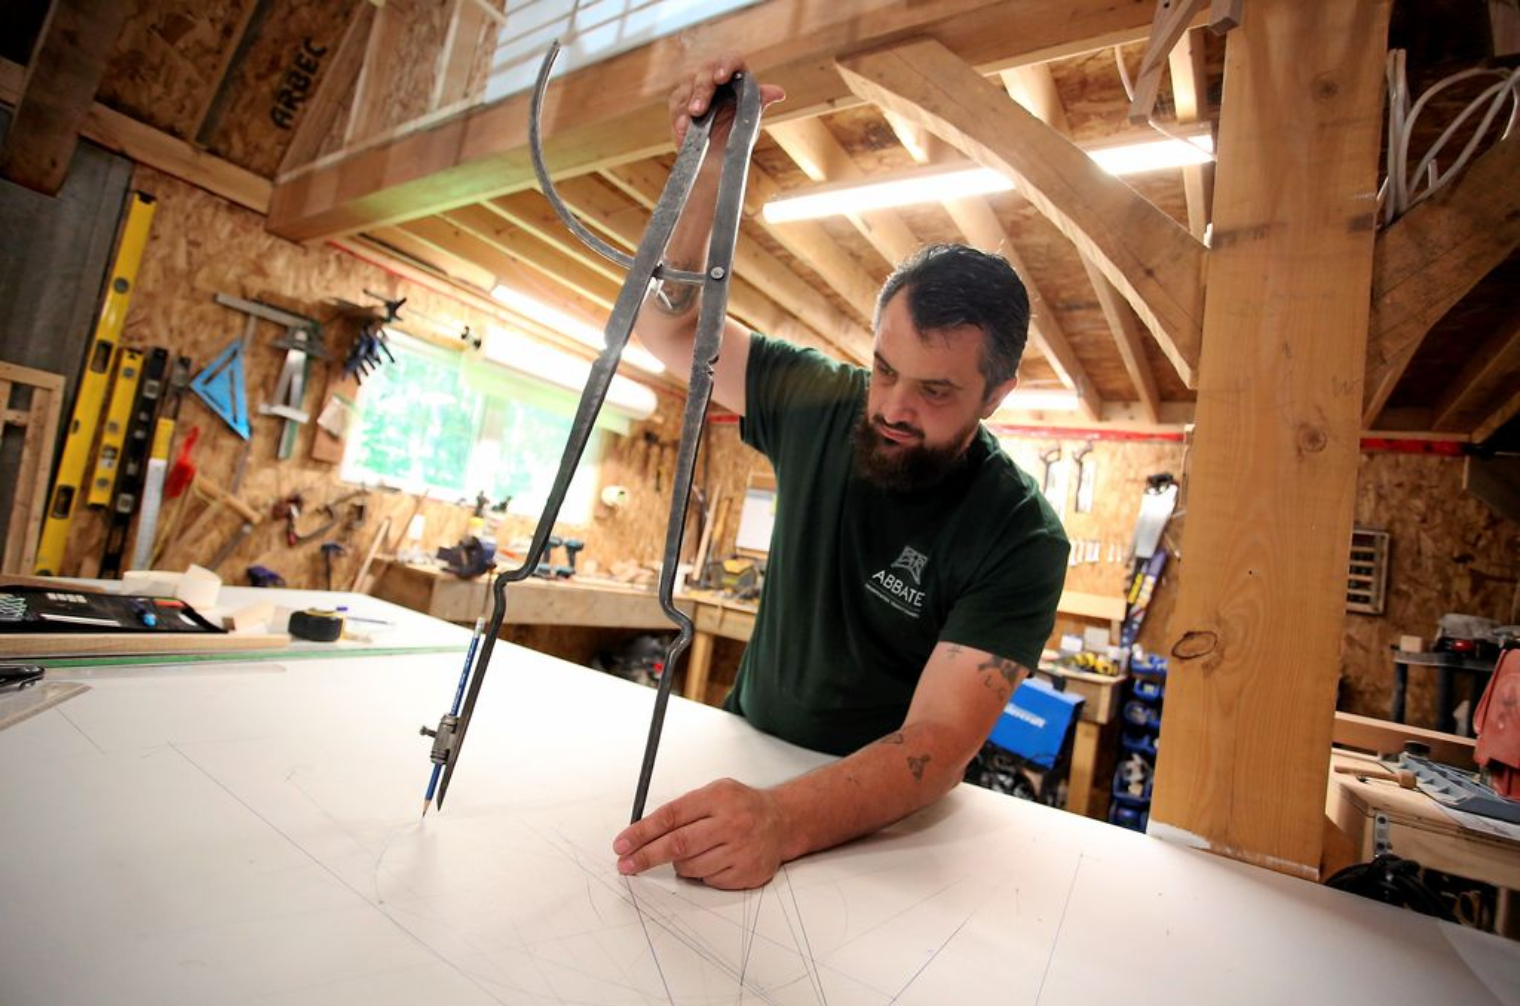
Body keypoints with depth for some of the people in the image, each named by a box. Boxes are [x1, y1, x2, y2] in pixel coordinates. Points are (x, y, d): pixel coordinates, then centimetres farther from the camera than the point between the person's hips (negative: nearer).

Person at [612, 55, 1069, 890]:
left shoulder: (1020, 538, -20)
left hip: (875, 811, -2)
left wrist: (784, 820, -45)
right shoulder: (819, 403, -9)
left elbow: (941, 742, -27)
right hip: (745, 750, 3)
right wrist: (709, 166, -20)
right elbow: (668, 325, -5)